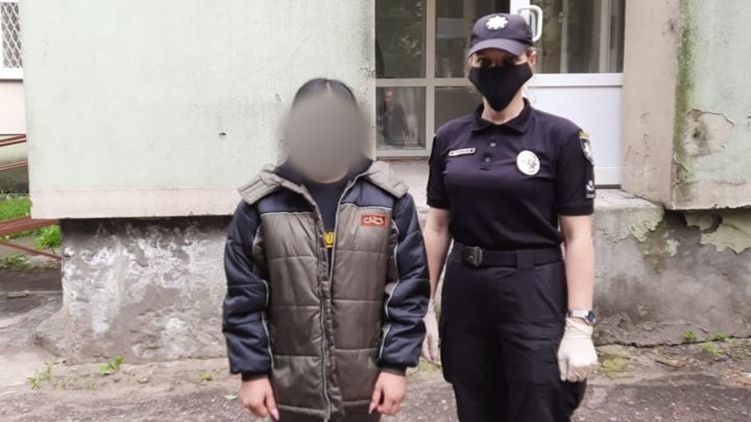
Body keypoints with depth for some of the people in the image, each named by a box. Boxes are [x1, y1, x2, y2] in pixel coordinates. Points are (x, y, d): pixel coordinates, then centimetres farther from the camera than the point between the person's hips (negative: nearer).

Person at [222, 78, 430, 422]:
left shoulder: (389, 197, -3)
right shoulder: (262, 203, -5)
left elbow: (409, 286, -2)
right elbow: (244, 295, -1)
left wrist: (396, 364, -5)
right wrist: (252, 370, -2)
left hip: (363, 386, 1)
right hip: (292, 387, 0)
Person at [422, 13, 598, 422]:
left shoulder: (561, 137, -7)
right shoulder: (449, 138, 4)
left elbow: (578, 238, -8)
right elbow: (437, 227, 8)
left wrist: (579, 326, -12)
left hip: (534, 294, -3)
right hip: (464, 294, 4)